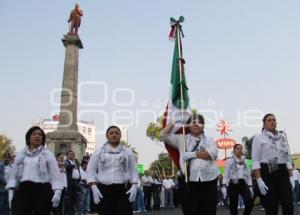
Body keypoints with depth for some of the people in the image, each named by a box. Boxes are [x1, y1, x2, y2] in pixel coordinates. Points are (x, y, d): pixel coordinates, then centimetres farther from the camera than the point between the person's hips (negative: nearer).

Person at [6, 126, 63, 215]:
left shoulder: (48, 155, 8)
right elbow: (14, 174, 15)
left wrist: (57, 192, -12)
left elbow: (55, 175, 1)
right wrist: (11, 190, 2)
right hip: (23, 190, 2)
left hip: (42, 190, -2)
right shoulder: (20, 154, 17)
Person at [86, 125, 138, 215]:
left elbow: (133, 171, 12)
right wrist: (94, 188, -6)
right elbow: (90, 171, 8)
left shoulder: (128, 152, 13)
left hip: (123, 189, 0)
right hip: (104, 190, 0)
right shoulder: (99, 152, 11)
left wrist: (134, 186, -3)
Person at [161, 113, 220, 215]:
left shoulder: (209, 140, 12)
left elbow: (213, 154, -8)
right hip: (189, 182, 0)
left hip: (208, 182, 1)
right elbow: (164, 135, 7)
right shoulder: (182, 139, 12)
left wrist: (193, 154, -10)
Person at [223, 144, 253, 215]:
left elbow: (248, 175, 14)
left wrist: (250, 186, 6)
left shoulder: (245, 161, 14)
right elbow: (226, 175, -2)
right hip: (233, 184, -3)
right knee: (233, 205, 0)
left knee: (250, 202, -15)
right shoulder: (229, 161, 2)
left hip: (243, 183, 3)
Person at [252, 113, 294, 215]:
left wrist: (291, 177, 5)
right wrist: (259, 180, -15)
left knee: (288, 205, -8)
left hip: (282, 173, 4)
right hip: (267, 173, -4)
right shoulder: (259, 137, 2)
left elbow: (288, 159, 15)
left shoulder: (283, 137, 15)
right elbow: (255, 161, -5)